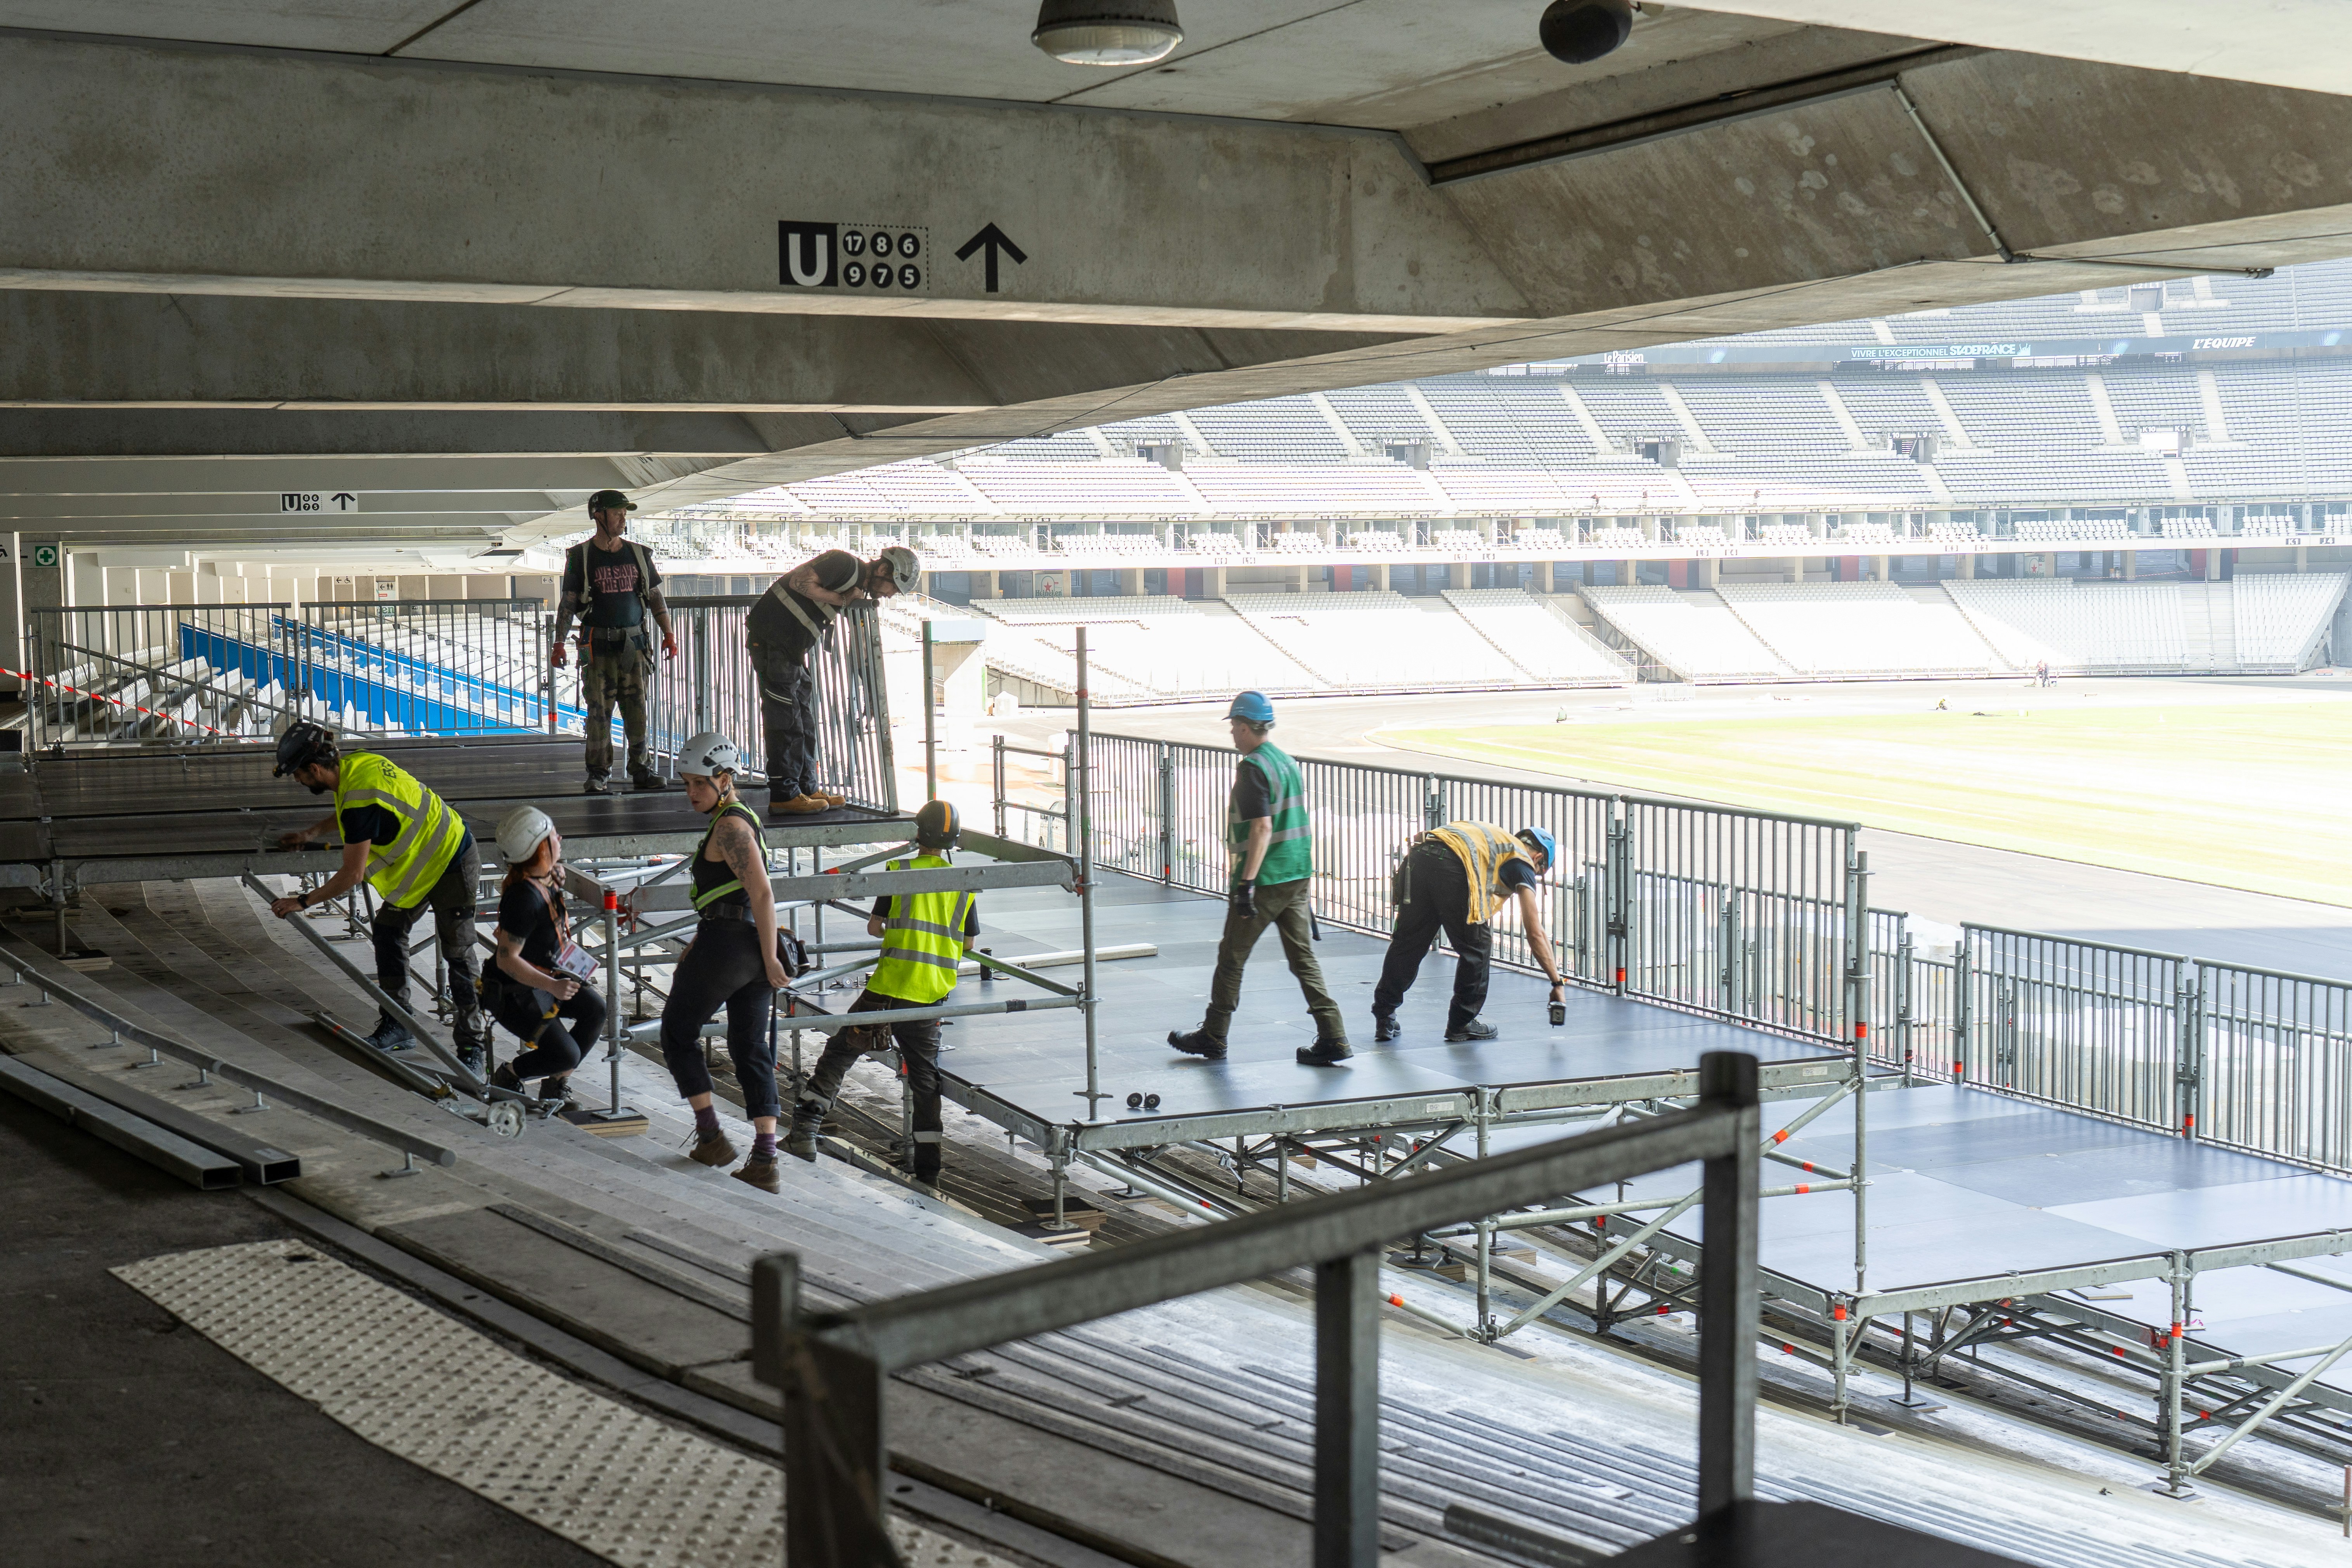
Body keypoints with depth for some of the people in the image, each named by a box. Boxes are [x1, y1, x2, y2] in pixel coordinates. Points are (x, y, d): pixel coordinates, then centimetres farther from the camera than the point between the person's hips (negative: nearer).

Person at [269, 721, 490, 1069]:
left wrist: (303, 901, -15)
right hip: (422, 856, 11)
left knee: (457, 952, -6)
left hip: (452, 863, -11)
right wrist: (312, 833, 21)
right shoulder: (356, 763, -3)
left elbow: (352, 875, -25)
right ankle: (397, 1026, 19)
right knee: (388, 930, 12)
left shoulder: (361, 801, -31)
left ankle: (472, 1042, 2)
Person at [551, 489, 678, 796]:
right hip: (598, 646, -3)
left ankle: (641, 770, 8)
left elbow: (655, 597, 15)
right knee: (599, 711, -3)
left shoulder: (639, 554, 11)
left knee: (637, 710, 1)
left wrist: (669, 634, 6)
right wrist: (559, 643, -6)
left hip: (634, 643, 3)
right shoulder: (581, 557, 2)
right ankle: (599, 775, 3)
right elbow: (568, 603, 2)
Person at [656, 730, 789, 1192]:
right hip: (754, 946, 9)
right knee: (751, 1048, 8)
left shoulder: (730, 826, -13)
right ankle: (765, 1163, 3)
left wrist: (771, 959, -20)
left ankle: (711, 1136, 11)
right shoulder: (744, 818, 18)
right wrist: (695, 947, 27)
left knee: (678, 1033, 11)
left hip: (726, 943, -9)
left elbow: (762, 894, -20)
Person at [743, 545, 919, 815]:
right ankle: (784, 795, -6)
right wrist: (841, 599, -15)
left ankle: (807, 788, 18)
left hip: (793, 648, 10)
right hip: (770, 638, -10)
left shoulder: (860, 588, 15)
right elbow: (800, 582, -22)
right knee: (786, 719, -9)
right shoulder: (846, 564, -14)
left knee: (805, 720, 12)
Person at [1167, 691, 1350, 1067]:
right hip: (1298, 877, 8)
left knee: (1231, 957, 6)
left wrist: (1246, 884, -23)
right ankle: (1333, 1039, 0)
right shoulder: (1288, 762, 13)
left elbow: (1262, 828, -22)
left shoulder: (1253, 768, -14)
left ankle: (1213, 1038, 17)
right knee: (1303, 958, 8)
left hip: (1264, 880, -8)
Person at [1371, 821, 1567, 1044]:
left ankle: (1384, 1020, 21)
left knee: (1406, 943, 16)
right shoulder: (1522, 861, 19)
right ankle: (1462, 1024, 19)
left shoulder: (1496, 837, 39)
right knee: (1476, 948, 12)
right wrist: (1558, 983, 17)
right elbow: (1535, 934, 14)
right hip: (1452, 867, -7)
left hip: (1417, 858, 7)